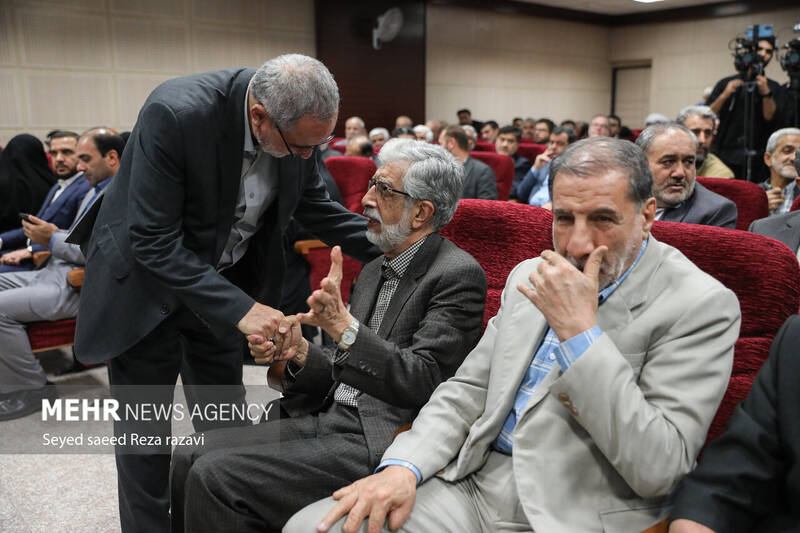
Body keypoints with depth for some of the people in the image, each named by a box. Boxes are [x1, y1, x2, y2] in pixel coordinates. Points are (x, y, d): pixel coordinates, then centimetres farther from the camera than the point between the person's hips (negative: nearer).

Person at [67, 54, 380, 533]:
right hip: (147, 282, -4)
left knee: (226, 425, 15)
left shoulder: (299, 125, -15)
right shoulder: (175, 113, -32)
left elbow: (314, 205, 2)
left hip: (224, 280, 5)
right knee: (144, 435, 7)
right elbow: (153, 240, -29)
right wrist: (240, 308, -36)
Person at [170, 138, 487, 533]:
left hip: (378, 446, -8)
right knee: (189, 459, 0)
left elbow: (420, 382, -20)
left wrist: (342, 324, -31)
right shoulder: (375, 270, 15)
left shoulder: (459, 275, -10)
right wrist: (297, 353, -3)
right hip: (329, 420, 8)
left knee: (216, 477, -17)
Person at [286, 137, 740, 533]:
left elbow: (658, 469, -18)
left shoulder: (702, 306, -10)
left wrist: (579, 330, -21)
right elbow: (468, 388, 10)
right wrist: (403, 467, -6)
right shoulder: (530, 277, 9)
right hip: (476, 484, 5)